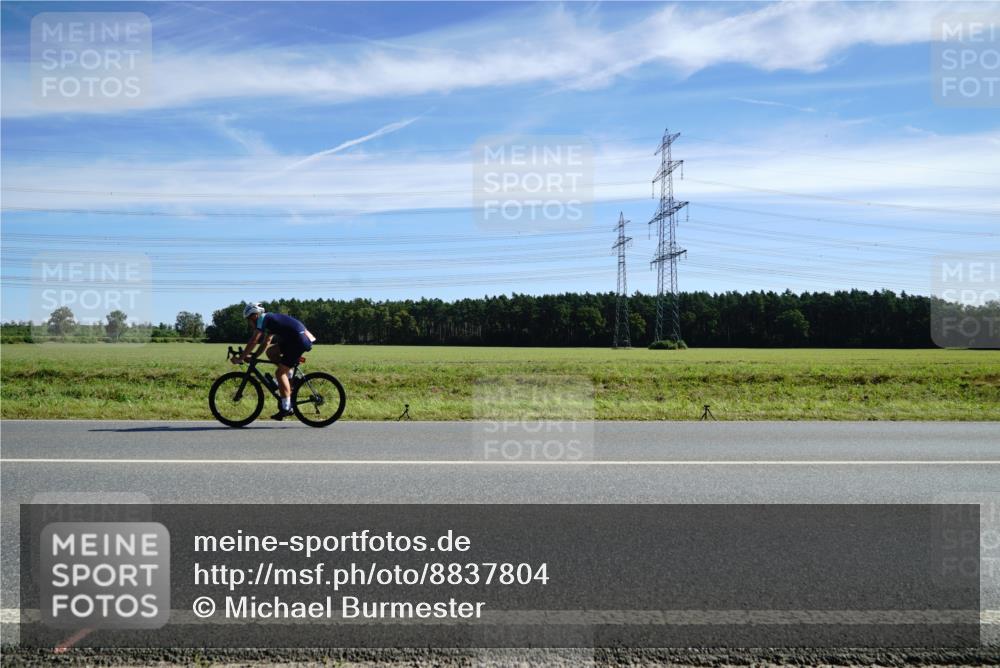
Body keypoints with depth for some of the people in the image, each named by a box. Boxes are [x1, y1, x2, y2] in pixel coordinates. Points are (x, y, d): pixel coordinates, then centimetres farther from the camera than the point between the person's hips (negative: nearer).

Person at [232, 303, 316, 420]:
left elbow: (253, 341, -10)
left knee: (280, 373, -6)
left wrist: (240, 358, -5)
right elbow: (266, 342, 29)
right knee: (271, 351, 16)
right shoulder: (269, 320, 24)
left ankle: (286, 408, -4)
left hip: (301, 340, -9)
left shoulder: (263, 318, -4)